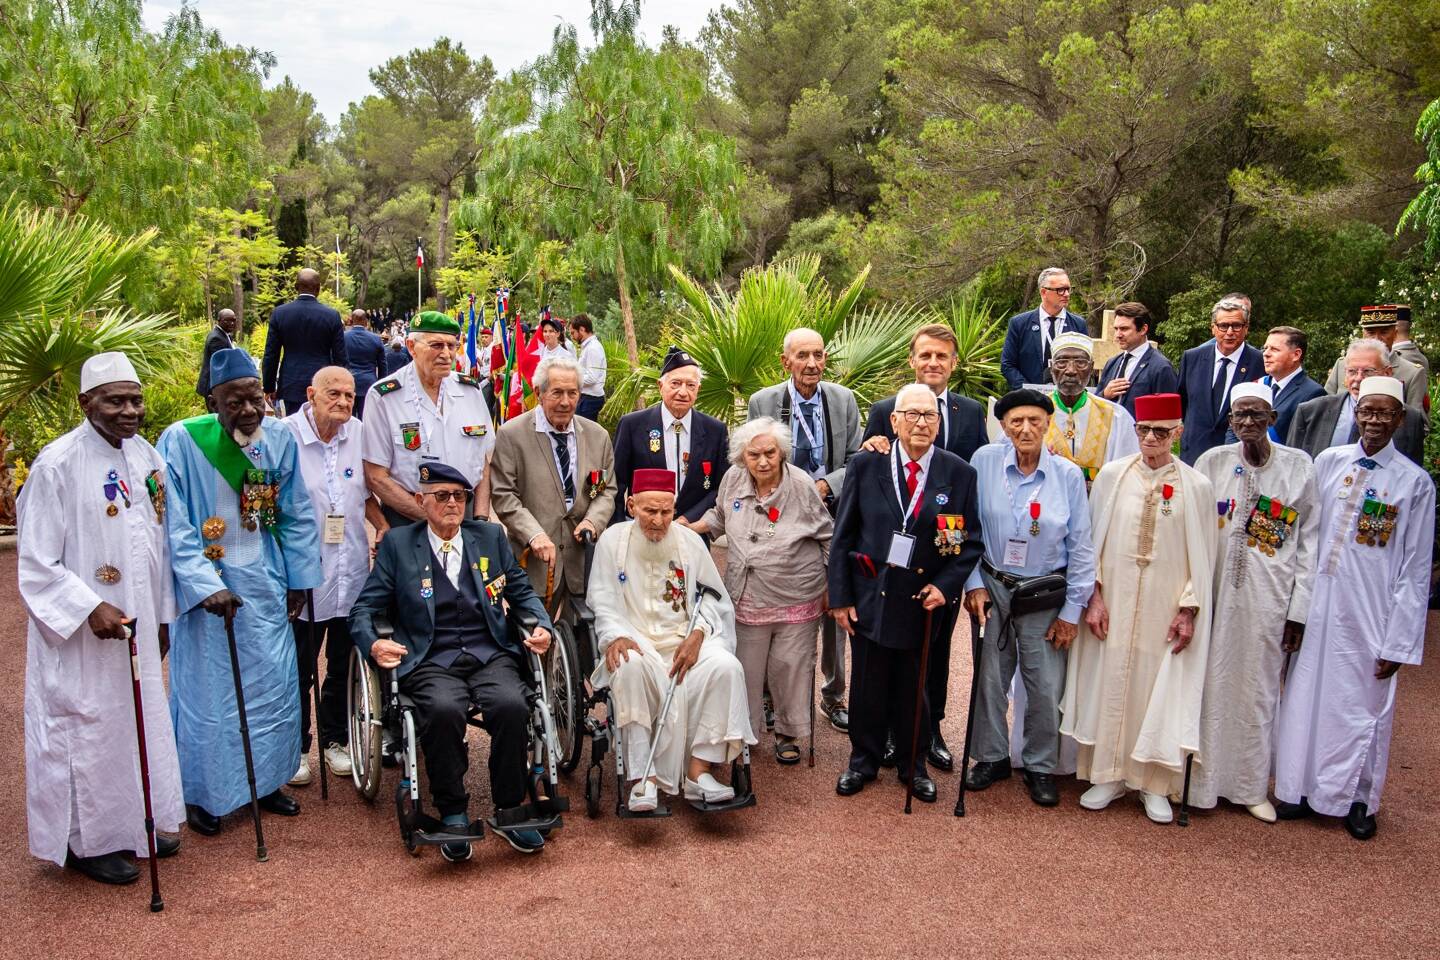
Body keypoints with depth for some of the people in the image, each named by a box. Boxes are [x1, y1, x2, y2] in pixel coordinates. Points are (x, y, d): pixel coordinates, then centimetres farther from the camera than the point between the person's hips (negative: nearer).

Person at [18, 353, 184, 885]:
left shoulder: (146, 456, 3)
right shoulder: (57, 464, -17)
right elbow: (37, 563, -15)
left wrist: (162, 614, 13)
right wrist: (90, 608, -25)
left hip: (136, 626, 7)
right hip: (80, 633, -6)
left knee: (141, 724, 17)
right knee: (88, 730, 6)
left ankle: (137, 822, 36)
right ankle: (86, 841, 24)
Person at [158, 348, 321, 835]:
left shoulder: (280, 438, -5)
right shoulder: (181, 441, -15)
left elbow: (297, 515, 4)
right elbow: (174, 525, -15)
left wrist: (298, 577, 4)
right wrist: (205, 585, -21)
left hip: (265, 581, 4)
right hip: (205, 583, -4)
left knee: (273, 681, 11)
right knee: (206, 688, 4)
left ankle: (265, 779, 29)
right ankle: (202, 792, 22)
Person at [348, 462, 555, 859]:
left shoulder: (491, 536, 16)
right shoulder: (398, 544, 9)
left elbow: (522, 591, 22)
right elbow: (364, 608, 7)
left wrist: (541, 625, 2)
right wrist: (373, 644, -14)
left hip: (491, 655, 2)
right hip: (431, 661, -2)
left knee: (512, 705, -30)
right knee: (444, 710, -34)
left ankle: (509, 810, -10)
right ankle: (453, 815, -13)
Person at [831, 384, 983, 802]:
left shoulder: (959, 473, -1)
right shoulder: (866, 465, -2)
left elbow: (972, 542, 3)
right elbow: (842, 536, 0)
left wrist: (944, 586, -10)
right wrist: (840, 596, -3)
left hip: (923, 600, 0)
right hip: (870, 596, 0)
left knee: (913, 689, 13)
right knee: (868, 686, 11)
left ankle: (913, 766, 33)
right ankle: (863, 760, 32)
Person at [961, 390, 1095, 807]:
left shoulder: (1068, 475, -6)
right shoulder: (985, 461, -7)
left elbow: (1081, 548, 0)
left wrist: (1071, 611, -1)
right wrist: (974, 584, -4)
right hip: (992, 588, 0)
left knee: (1046, 687, 3)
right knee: (990, 677, 9)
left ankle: (1040, 766, 24)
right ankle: (992, 757, 28)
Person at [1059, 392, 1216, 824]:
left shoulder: (1196, 486, -2)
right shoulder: (1112, 475, -1)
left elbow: (1202, 555, 1)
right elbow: (1092, 538, 2)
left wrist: (1189, 609, -4)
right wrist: (1093, 595, -4)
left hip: (1165, 607, -1)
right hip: (1113, 601, 1)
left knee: (1161, 690, 5)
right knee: (1108, 686, 6)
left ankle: (1154, 784, 19)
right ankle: (1108, 774, 22)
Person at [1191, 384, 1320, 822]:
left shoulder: (1299, 466, 2)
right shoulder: (1212, 462, 1)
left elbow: (1308, 543, 3)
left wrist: (1299, 609, 0)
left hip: (1269, 597, 0)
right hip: (1214, 590, 0)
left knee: (1258, 689, 9)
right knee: (1209, 685, 5)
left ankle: (1251, 786, 23)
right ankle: (1202, 781, 19)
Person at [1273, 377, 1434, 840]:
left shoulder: (1415, 482, -5)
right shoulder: (1328, 462, 2)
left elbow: (1415, 570, -4)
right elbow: (1307, 534, 4)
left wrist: (1398, 643, -6)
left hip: (1370, 614, -2)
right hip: (1317, 602, 2)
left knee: (1363, 704, 8)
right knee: (1306, 694, 9)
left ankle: (1357, 799, 28)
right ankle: (1303, 789, 26)